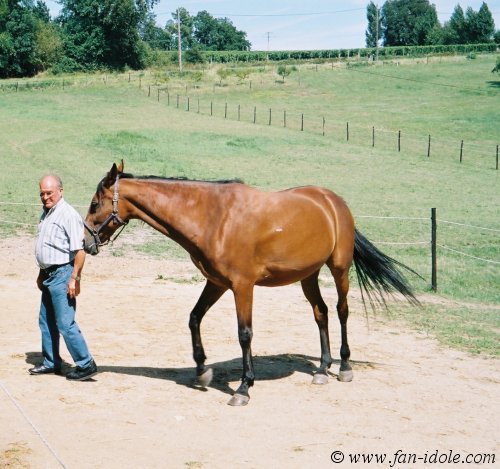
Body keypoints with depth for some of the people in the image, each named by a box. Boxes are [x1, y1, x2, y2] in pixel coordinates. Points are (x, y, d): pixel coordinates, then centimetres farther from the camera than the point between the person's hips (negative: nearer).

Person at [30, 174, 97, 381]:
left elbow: (79, 250, -20)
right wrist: (42, 273, 20)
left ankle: (86, 364, -2)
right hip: (49, 275, 9)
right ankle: (51, 363, 27)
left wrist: (74, 278, -22)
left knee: (65, 323, -8)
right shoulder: (46, 213, 13)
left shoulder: (68, 215, -16)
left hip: (62, 275, -9)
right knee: (46, 322, 15)